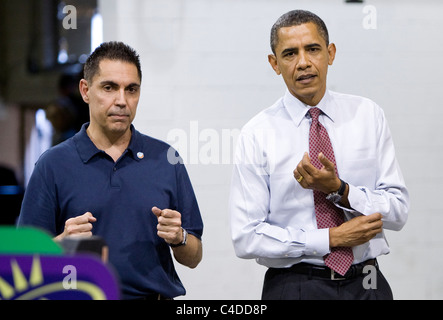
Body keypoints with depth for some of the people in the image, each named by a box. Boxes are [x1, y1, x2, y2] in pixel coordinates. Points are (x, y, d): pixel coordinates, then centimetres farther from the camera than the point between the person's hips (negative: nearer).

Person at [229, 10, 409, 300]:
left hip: (367, 285, 2)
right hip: (293, 285, -2)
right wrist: (332, 238, -15)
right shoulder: (258, 135, -6)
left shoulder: (368, 115, 1)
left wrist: (339, 189, -18)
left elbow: (398, 211, -2)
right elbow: (246, 238, -10)